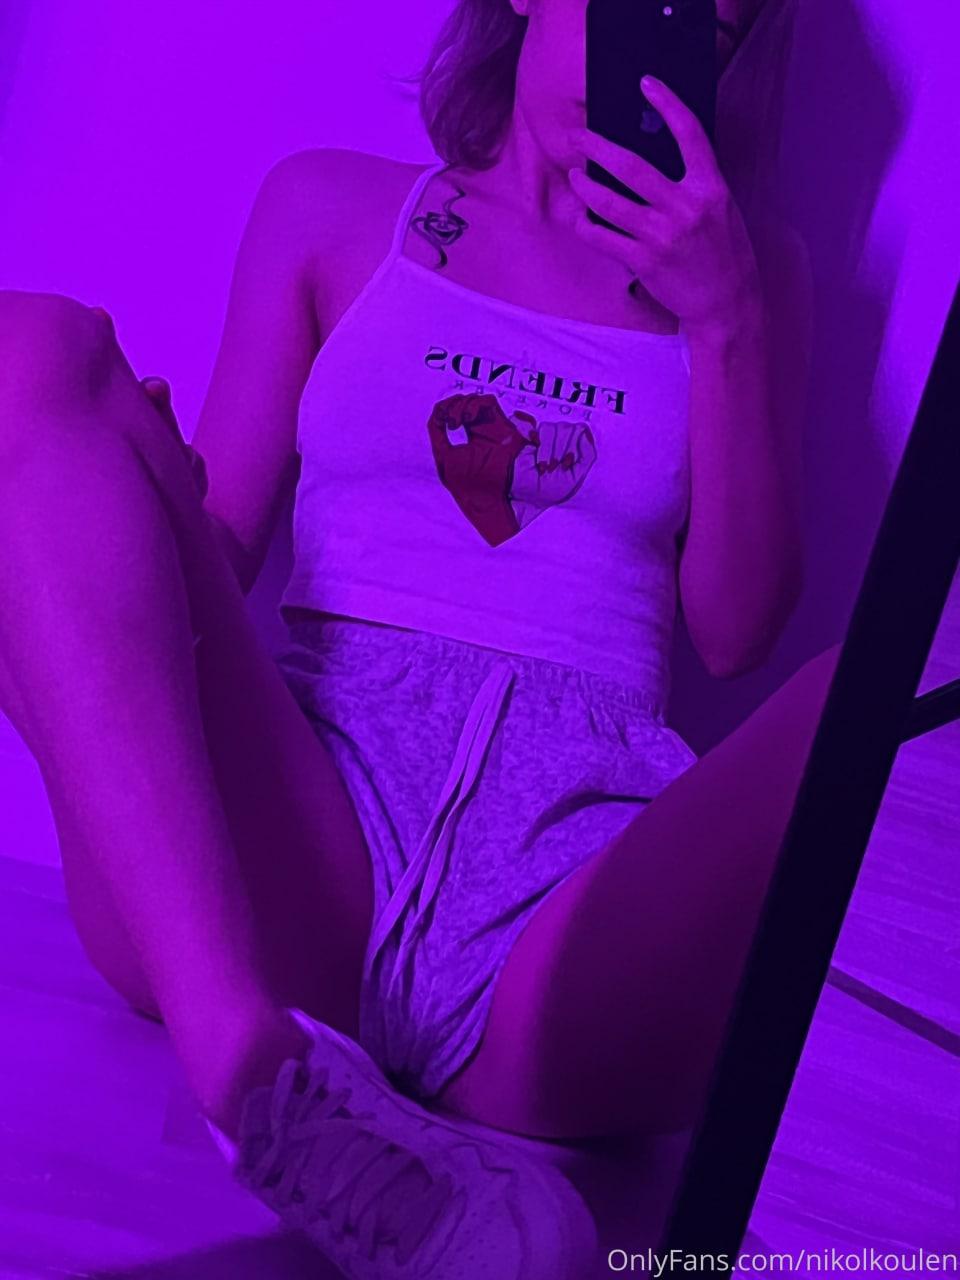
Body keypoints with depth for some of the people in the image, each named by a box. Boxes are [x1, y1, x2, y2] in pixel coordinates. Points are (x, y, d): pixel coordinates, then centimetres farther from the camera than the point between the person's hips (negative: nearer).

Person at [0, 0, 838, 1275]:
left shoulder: (744, 266, 21)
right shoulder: (331, 207, 20)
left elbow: (734, 630, 11)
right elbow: (216, 556, 15)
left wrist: (727, 324, 1)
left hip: (586, 864, 0)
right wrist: (132, 522, -8)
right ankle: (252, 1062, -37)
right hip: (291, 814, 1)